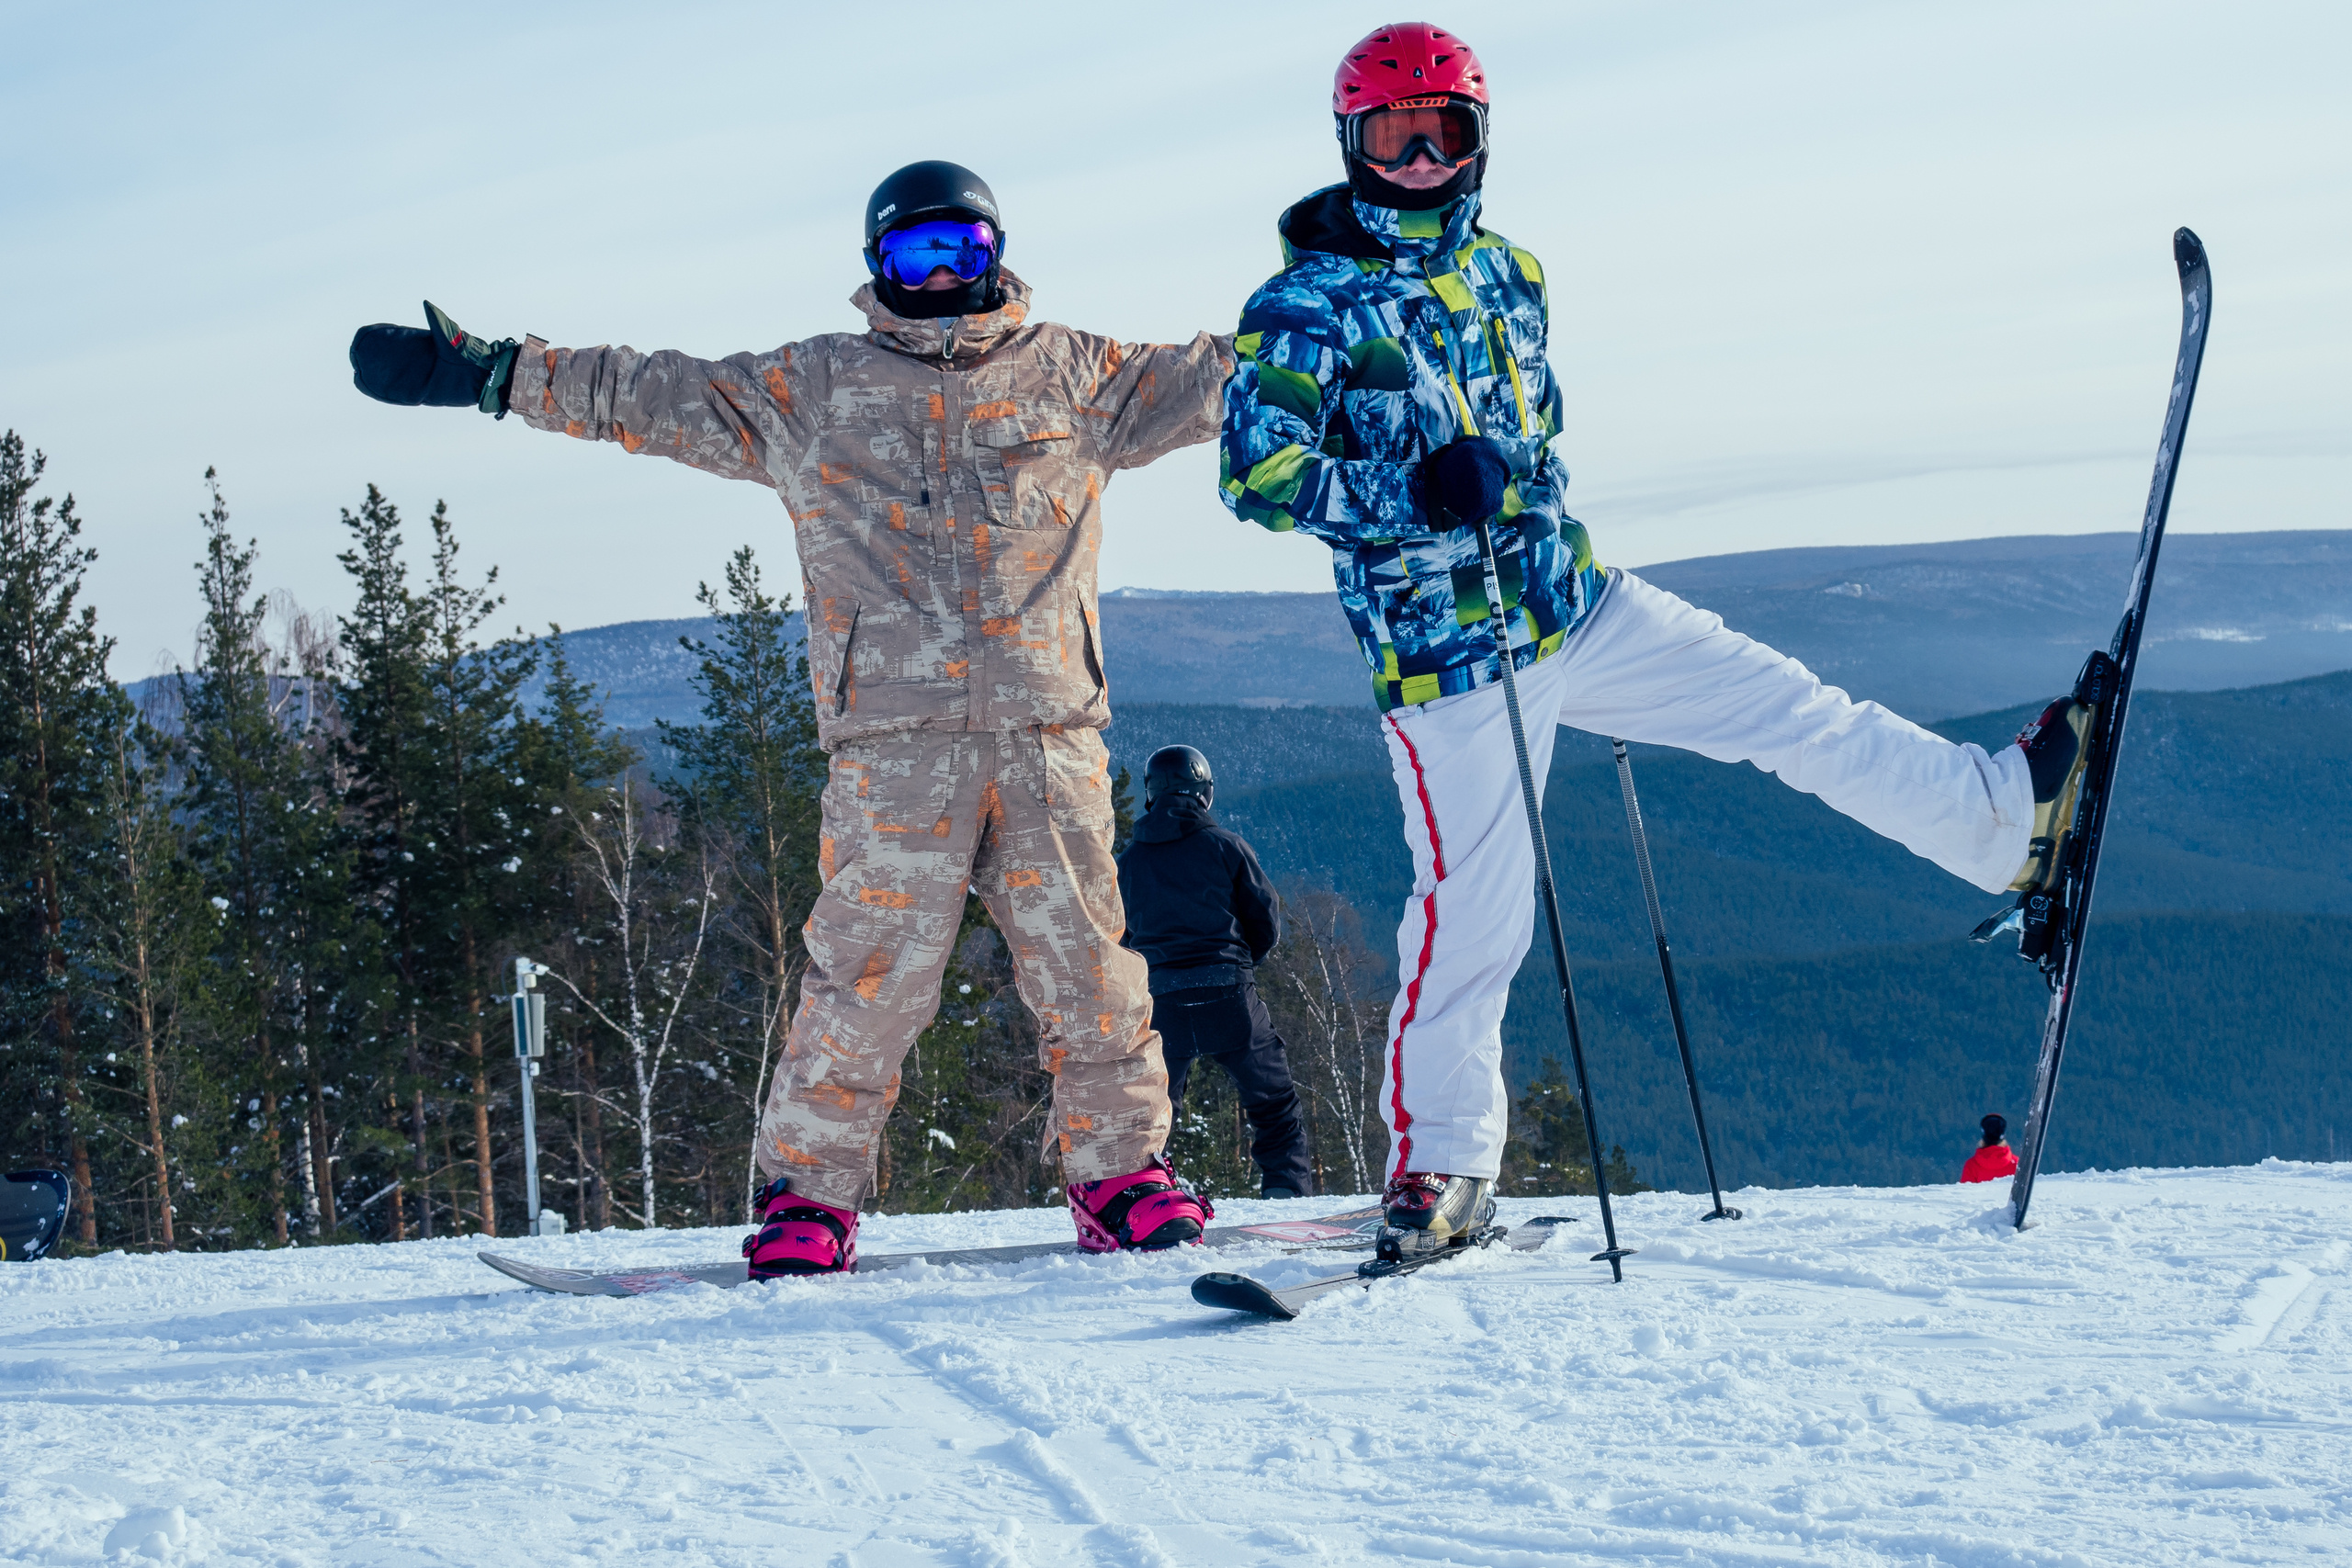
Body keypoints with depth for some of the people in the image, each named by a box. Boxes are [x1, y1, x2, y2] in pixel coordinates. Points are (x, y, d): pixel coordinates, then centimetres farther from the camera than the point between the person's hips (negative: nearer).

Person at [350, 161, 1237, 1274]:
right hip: (894, 737, -1)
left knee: (1085, 962, 1)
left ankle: (1121, 1174, 12)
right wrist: (483, 375, 12)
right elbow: (646, 397, 15)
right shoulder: (811, 391, 13)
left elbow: (1203, 378, 21)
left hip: (1048, 731, 1)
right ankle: (807, 1189, 1)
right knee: (869, 969, -7)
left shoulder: (1073, 377, 16)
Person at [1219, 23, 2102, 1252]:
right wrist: (1412, 492, -30)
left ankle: (2013, 818, 11)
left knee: (1791, 711, 4)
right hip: (1448, 654, -6)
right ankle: (1437, 1161, 9)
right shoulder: (1309, 305, -10)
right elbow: (1255, 472, -20)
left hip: (1574, 600, 6)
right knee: (1473, 914, -4)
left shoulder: (1505, 273, 11)